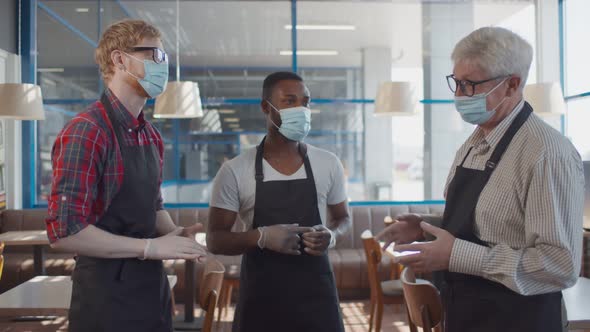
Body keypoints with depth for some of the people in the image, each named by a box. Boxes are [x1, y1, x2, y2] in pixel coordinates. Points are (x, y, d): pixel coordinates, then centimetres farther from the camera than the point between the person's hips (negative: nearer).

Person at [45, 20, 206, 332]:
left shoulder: (151, 136, 10)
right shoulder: (86, 131, -17)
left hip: (153, 288, 8)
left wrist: (173, 233, 0)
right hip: (107, 294, -8)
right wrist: (152, 246, -19)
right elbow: (64, 231, -22)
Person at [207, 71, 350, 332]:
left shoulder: (328, 164, 1)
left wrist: (331, 236, -8)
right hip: (260, 299, -1)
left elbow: (343, 218, 14)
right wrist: (262, 236, -19)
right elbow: (215, 240, -2)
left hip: (316, 295, 2)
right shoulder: (235, 171, -5)